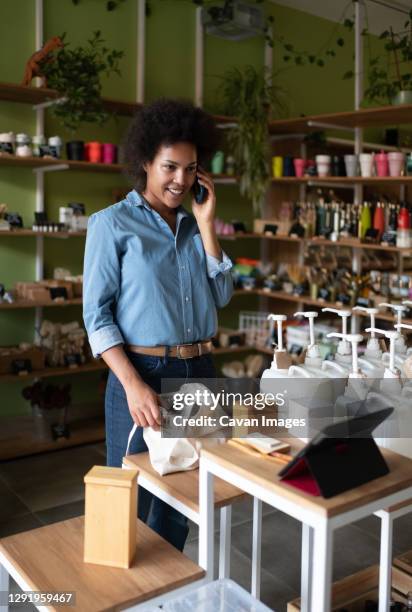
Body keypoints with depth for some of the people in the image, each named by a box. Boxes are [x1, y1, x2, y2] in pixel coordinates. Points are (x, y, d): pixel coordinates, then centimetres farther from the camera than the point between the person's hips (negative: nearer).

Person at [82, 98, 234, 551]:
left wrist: (206, 225, -2)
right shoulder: (111, 224, -4)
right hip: (143, 373, -5)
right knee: (132, 505, 8)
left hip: (199, 373, 5)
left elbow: (221, 296, 3)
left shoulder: (193, 225, 11)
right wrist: (134, 386, -19)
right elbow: (97, 314, -9)